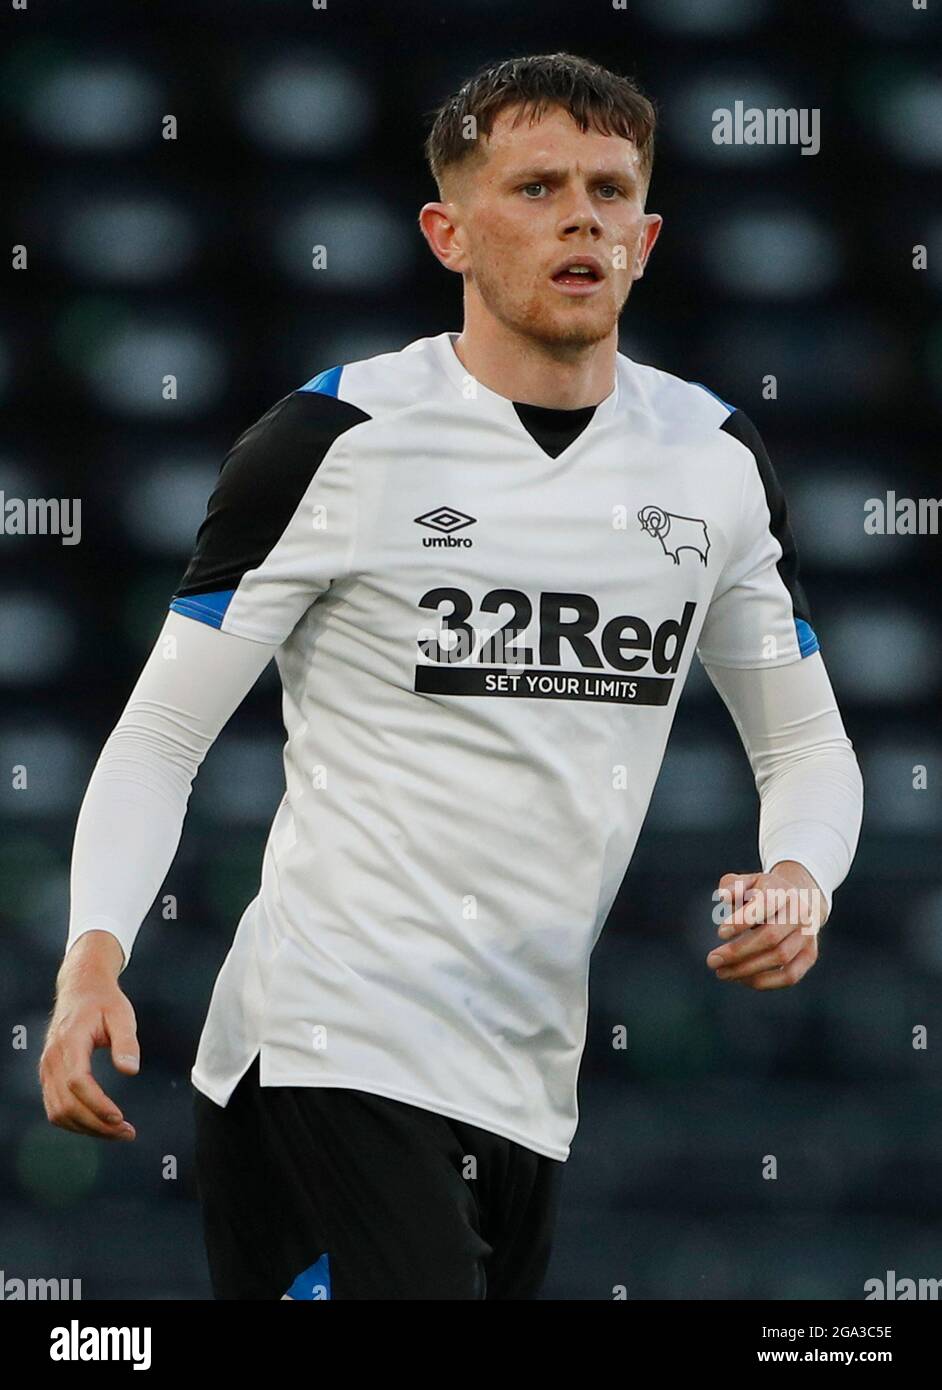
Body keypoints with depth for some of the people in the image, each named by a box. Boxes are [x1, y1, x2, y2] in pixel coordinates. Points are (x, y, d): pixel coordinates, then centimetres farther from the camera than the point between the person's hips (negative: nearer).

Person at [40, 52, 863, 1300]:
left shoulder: (716, 459, 9)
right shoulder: (334, 441, -6)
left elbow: (804, 739, 19)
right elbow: (162, 734, -3)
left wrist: (799, 879, -4)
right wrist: (94, 954, -19)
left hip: (529, 1087, 6)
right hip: (330, 1056, -6)